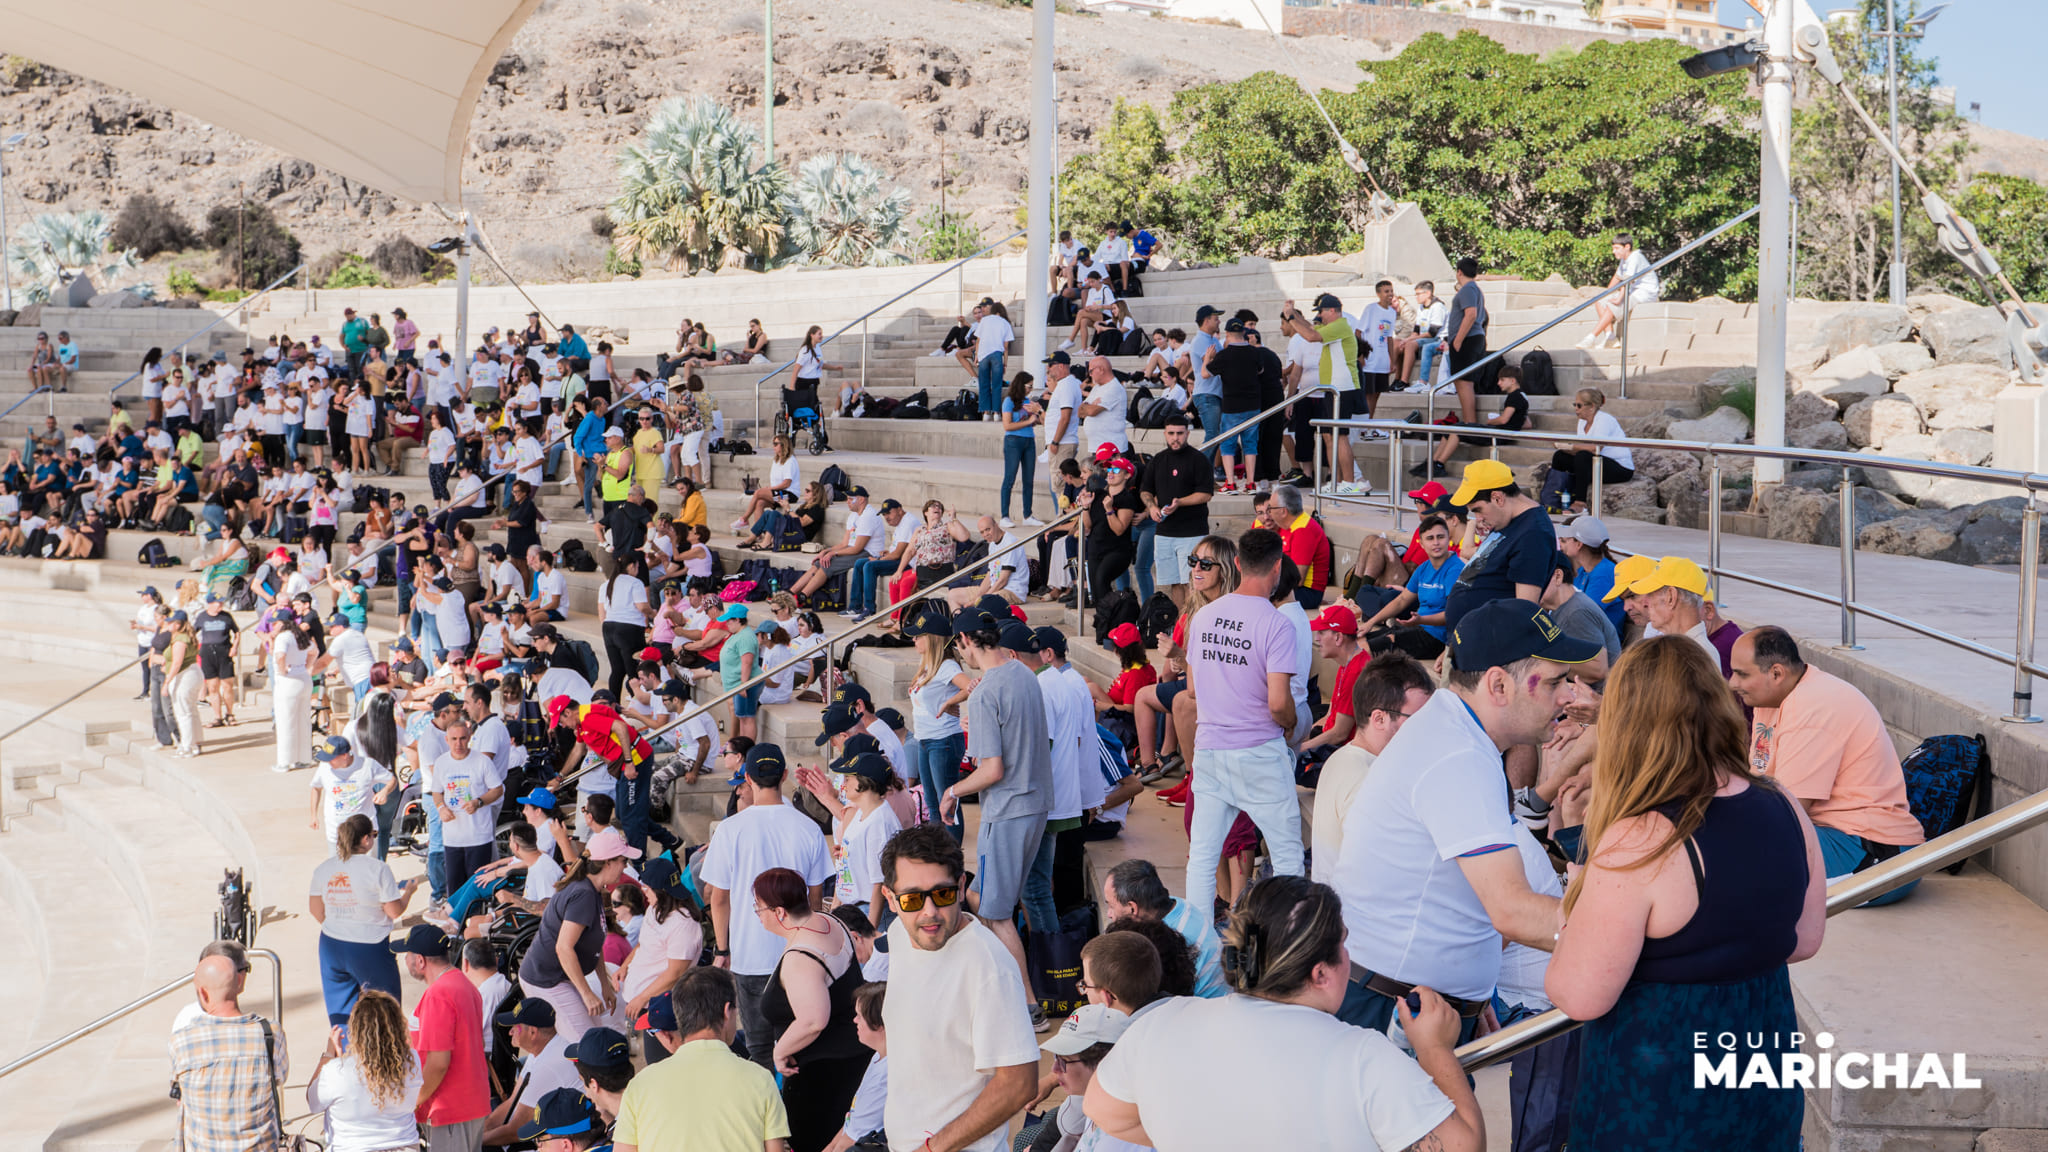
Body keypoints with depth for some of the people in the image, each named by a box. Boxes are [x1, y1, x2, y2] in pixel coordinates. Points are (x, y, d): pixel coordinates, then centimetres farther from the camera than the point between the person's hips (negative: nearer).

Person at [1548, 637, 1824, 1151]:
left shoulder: (1637, 844, -26)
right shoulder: (1783, 808, -5)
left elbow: (1580, 998, -21)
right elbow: (1804, 940, 8)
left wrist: (1573, 920, -3)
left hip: (1659, 1093, -6)